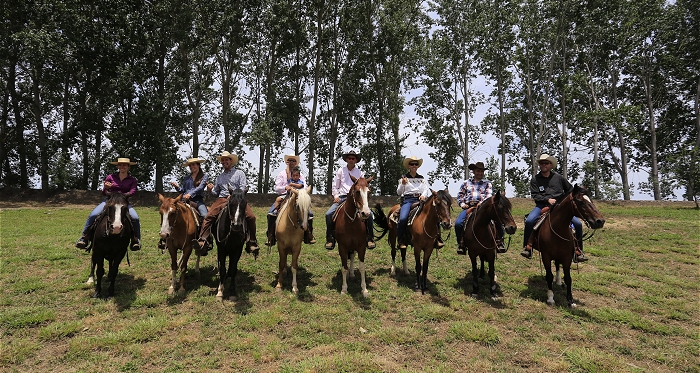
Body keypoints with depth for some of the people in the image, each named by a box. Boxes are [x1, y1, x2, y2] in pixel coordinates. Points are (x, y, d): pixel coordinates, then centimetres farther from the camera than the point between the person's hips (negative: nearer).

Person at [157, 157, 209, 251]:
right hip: (185, 201, 4)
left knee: (206, 217, -29)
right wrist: (176, 186, -1)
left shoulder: (204, 175, 9)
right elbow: (182, 190, 19)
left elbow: (201, 187, -7)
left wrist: (190, 194, -21)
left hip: (198, 200, -4)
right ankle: (164, 238, -11)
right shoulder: (186, 178, 21)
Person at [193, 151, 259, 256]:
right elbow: (216, 193, 29)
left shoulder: (239, 173, 15)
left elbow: (243, 188, 2)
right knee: (208, 216, -23)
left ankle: (252, 243, -19)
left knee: (251, 217, -26)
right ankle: (202, 241, -32)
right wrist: (211, 189, 6)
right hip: (222, 200, 3)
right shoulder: (220, 177, 28)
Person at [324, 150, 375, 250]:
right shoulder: (340, 171, 11)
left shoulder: (360, 172, 12)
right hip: (342, 197, 0)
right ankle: (330, 239, -7)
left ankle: (370, 239, -9)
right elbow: (334, 186, 13)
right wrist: (336, 196, -3)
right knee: (329, 214, -21)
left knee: (368, 214, -23)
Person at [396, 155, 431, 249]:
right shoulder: (404, 177, 8)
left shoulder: (421, 178, 17)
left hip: (419, 200, 3)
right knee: (403, 218, -29)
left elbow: (426, 189, 10)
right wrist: (403, 184, -15)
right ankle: (401, 241, -16)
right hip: (407, 200, -3)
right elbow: (398, 192, 4)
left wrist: (423, 195, -12)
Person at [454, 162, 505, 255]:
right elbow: (460, 195, 21)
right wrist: (462, 203, 3)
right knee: (458, 223, -21)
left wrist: (483, 202, -17)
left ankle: (499, 242, -8)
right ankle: (461, 244, -6)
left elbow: (489, 195, 1)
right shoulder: (466, 183, 19)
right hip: (468, 207, 1)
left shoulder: (487, 183, 15)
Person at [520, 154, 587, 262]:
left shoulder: (558, 177, 10)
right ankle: (527, 247, -16)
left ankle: (578, 251, 6)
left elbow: (570, 189, 21)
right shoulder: (535, 180, 5)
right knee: (529, 221, -29)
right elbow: (535, 195, -3)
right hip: (542, 206, -2)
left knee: (578, 224, -11)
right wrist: (548, 199, -15)